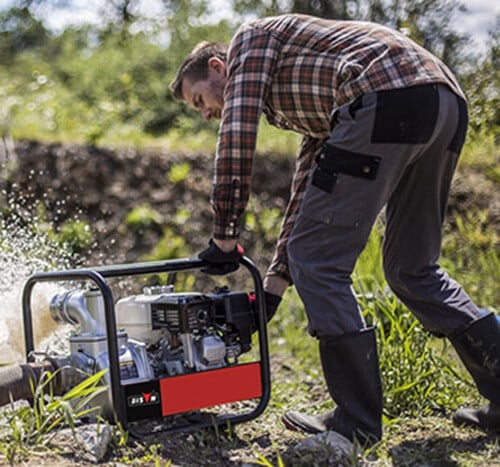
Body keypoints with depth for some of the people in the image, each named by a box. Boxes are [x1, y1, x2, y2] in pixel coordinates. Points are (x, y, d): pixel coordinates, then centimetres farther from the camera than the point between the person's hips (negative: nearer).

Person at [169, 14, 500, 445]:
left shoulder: (251, 37, 17)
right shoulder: (301, 102, 38)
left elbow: (237, 136, 4)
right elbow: (307, 192, 37)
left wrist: (225, 238, 8)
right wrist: (274, 284, 37)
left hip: (386, 101, -9)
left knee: (318, 260, -2)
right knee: (412, 267, 20)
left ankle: (357, 421, 0)